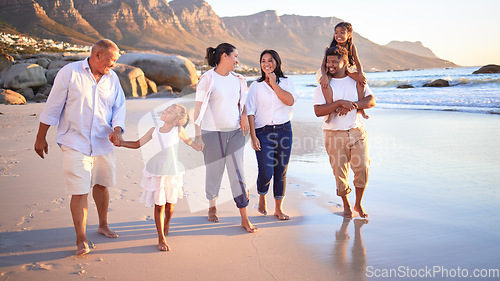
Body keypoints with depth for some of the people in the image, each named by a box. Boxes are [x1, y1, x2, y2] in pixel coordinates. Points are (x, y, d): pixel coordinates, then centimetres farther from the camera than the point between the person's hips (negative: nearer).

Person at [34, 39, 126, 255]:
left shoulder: (112, 78, 5)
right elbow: (52, 107, -4)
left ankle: (103, 225, 37)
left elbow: (119, 107, 7)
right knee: (79, 192, -5)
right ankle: (81, 240, 7)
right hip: (75, 144, -4)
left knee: (101, 185, 17)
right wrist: (41, 138, 0)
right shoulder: (70, 73, -8)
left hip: (103, 144, 5)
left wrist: (117, 129, -13)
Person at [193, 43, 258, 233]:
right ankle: (212, 206, 34)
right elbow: (198, 108, -6)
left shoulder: (237, 79, 10)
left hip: (235, 132, 4)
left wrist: (244, 114, 4)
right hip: (212, 132, -4)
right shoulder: (207, 79, -6)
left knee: (237, 173, 0)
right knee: (214, 171, 7)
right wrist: (198, 135, -9)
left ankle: (245, 219, 3)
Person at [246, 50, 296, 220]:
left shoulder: (286, 83, 7)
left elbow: (290, 101, -12)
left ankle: (279, 209, 20)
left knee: (281, 172, 6)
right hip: (263, 131, -2)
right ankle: (262, 198, 23)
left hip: (284, 130, 2)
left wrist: (274, 83, -9)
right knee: (265, 172, -9)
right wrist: (253, 136, -9)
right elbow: (250, 112, -1)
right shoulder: (256, 86, 3)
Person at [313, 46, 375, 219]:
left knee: (362, 168, -3)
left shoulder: (356, 81, 9)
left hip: (357, 132, 2)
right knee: (340, 171, 3)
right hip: (334, 134, -1)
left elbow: (371, 101, -1)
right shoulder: (323, 85, 1)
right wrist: (341, 102, -21)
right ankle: (346, 206, 24)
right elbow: (318, 111, -12)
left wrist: (351, 105, -17)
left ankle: (358, 204, 19)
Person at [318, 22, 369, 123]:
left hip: (347, 71, 2)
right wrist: (324, 76, -37)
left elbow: (358, 63, -7)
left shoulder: (352, 47, -5)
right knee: (323, 81, -36)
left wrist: (360, 74, -28)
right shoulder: (331, 47, -11)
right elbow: (323, 64, -16)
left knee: (362, 79, -26)